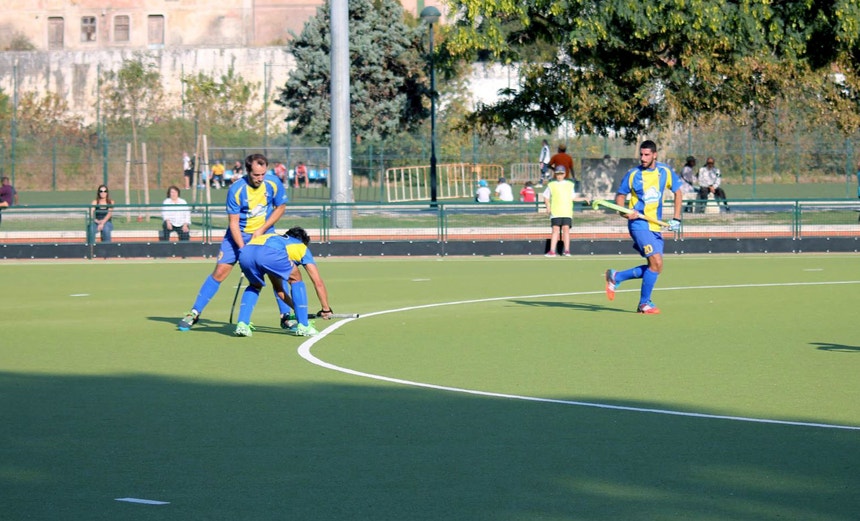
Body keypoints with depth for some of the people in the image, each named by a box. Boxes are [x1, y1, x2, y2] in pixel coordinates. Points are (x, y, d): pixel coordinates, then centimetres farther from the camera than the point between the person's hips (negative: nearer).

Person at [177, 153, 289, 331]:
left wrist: (262, 229, -10)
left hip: (265, 233, 2)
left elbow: (281, 206, 1)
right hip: (238, 235, -2)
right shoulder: (236, 190, -22)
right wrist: (243, 249, -25)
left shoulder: (273, 183, -14)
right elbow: (233, 222, -18)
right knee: (219, 272, -5)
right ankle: (194, 313, 4)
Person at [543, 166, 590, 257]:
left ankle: (567, 250, -7)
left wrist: (583, 199, 9)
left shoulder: (570, 185, 13)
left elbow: (573, 198, 19)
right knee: (555, 230, -7)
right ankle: (552, 251, -8)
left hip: (567, 212, 1)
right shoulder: (551, 185, 9)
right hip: (555, 212, -1)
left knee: (566, 229, -8)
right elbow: (546, 197, 12)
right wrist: (548, 206, -3)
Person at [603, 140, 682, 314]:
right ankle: (644, 303, -3)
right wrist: (624, 211, -17)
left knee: (655, 268, 6)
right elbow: (620, 195, 4)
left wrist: (676, 219, 5)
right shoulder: (632, 174, -4)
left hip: (656, 226, 5)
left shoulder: (665, 172, 3)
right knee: (656, 262, -17)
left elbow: (677, 192, 14)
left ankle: (616, 277, 21)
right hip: (639, 223, -5)